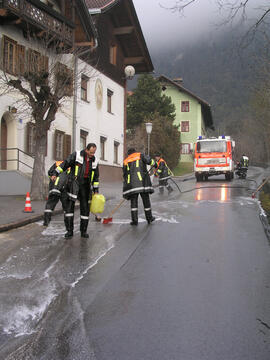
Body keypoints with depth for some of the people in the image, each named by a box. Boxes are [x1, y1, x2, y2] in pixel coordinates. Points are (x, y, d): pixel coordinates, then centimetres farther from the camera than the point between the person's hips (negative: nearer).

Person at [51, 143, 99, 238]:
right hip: (74, 183, -3)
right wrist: (56, 173, -14)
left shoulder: (94, 161, 9)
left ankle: (83, 231, 16)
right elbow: (65, 163, -5)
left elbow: (96, 177, 15)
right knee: (70, 206, -9)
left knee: (85, 208, 4)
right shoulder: (76, 155, -2)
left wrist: (96, 190, 12)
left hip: (86, 186, 4)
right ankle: (69, 231, -3)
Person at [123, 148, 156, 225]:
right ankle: (149, 218, 17)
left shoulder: (125, 161, 21)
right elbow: (148, 160, -6)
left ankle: (134, 220, 2)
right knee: (146, 200, 8)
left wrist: (126, 185, 24)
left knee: (133, 201, 5)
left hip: (131, 184, 2)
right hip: (142, 182, -2)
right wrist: (153, 163, 15)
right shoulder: (140, 155, 12)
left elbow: (124, 175, 19)